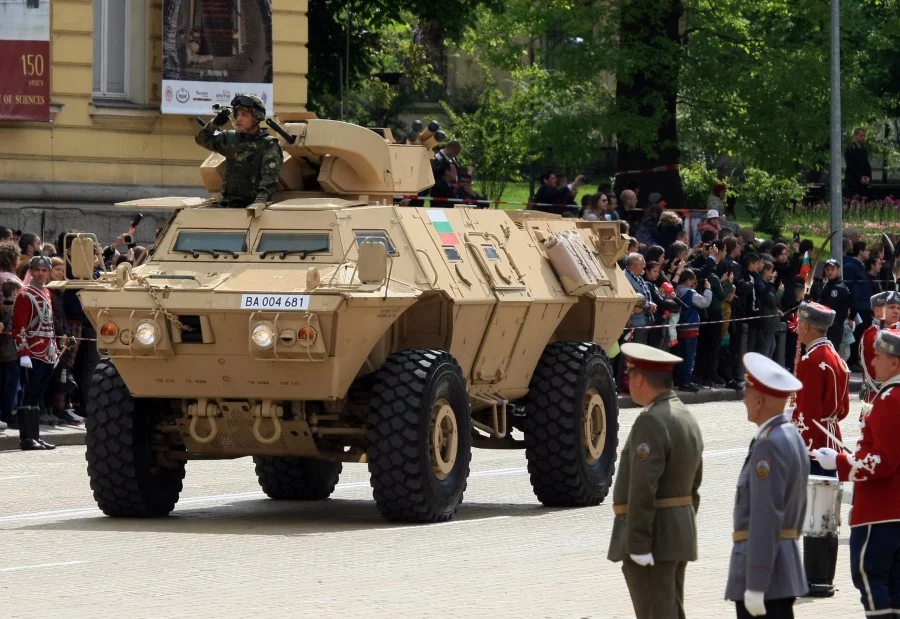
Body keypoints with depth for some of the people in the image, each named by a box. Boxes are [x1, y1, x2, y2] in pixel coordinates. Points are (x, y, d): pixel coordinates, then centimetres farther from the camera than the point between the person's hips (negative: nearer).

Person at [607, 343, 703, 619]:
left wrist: (637, 544, -23)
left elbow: (643, 489, -23)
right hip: (680, 532, 10)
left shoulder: (651, 422, -18)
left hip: (652, 535, -10)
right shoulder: (687, 419, 13)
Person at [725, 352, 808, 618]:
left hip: (764, 568, -10)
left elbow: (766, 518, -22)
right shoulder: (792, 438, 13)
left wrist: (755, 585, -22)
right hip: (787, 568, 10)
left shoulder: (768, 446, -17)